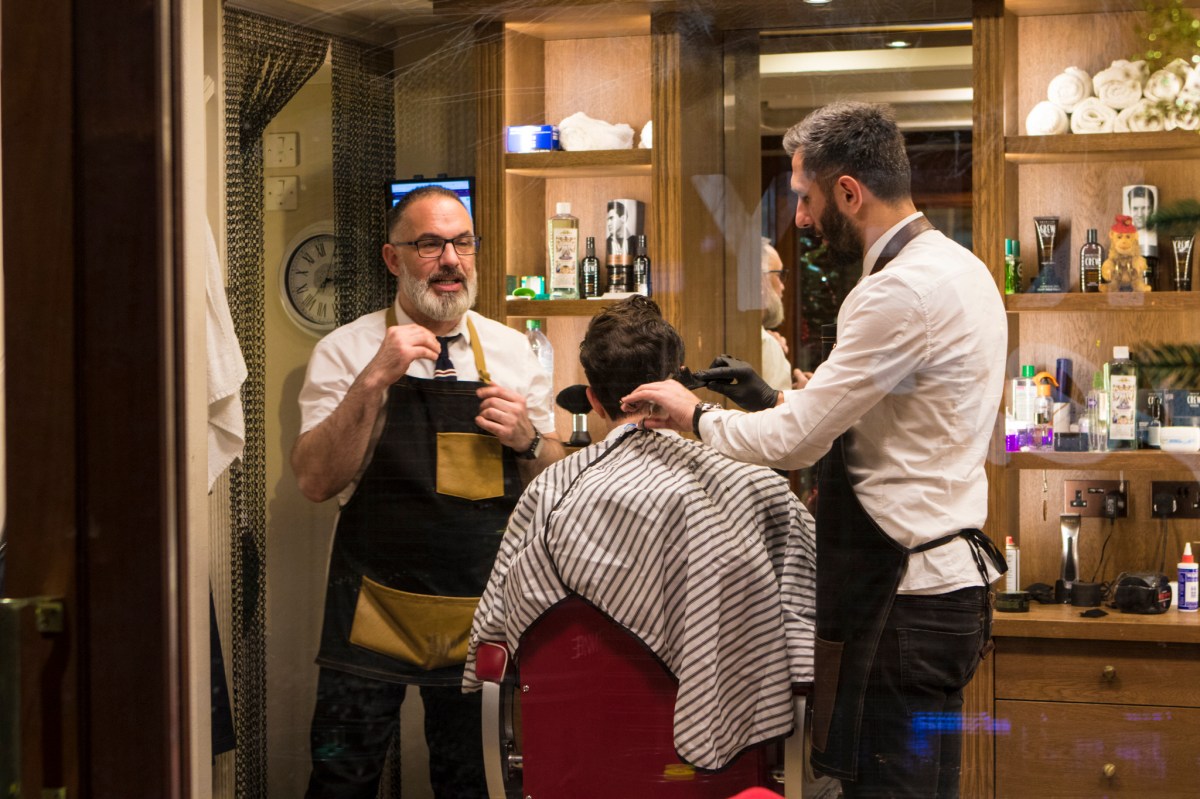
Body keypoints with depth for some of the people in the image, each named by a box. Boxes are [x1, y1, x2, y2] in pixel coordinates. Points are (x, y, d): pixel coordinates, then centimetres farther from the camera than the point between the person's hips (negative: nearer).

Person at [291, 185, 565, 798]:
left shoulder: (511, 350, 8)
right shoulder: (346, 350, -1)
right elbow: (316, 481, -11)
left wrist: (527, 441, -8)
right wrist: (374, 380, -20)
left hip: (482, 610, 3)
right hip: (376, 606, -2)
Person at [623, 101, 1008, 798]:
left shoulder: (904, 290, -19)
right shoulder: (958, 268, 13)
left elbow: (794, 441, -17)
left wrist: (695, 417, 0)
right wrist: (774, 399, 14)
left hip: (908, 596, -10)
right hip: (943, 573, 10)